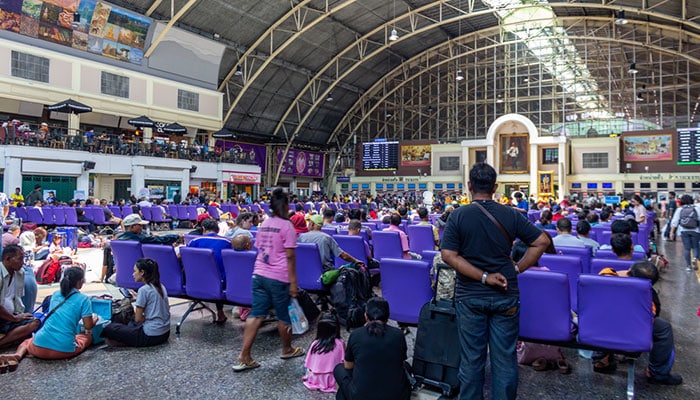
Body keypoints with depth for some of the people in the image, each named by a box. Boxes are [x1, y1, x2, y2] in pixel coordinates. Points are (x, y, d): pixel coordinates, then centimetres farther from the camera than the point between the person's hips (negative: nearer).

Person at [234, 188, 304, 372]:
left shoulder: (264, 224, 11)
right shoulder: (286, 226, -9)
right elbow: (290, 256, -13)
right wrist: (293, 282, -11)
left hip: (259, 274, 6)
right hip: (278, 278, -6)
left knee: (256, 315, 7)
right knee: (284, 315, 12)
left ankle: (244, 357, 5)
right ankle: (287, 349, 31)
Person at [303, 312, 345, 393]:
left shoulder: (315, 344, -11)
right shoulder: (340, 344, -14)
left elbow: (308, 365, -2)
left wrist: (307, 376, 16)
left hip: (316, 379, 2)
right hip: (332, 380, -1)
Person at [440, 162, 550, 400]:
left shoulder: (458, 215, -8)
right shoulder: (511, 215, -3)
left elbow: (448, 255, -16)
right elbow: (542, 241, -1)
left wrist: (484, 277, -14)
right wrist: (518, 268, 0)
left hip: (470, 297, -1)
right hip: (505, 296, 1)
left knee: (471, 359, 10)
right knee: (505, 358, 13)